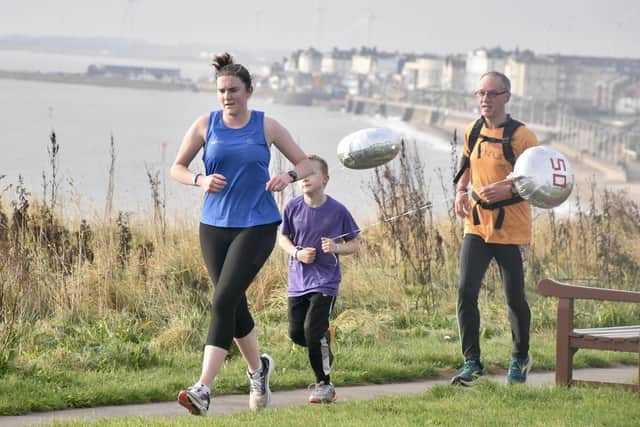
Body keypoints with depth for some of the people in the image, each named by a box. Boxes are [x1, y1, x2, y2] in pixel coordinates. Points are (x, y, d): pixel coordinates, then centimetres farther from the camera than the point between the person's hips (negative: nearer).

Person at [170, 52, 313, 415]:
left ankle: (203, 389, -22)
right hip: (215, 225, 3)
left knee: (224, 301, -17)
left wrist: (289, 177, -15)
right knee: (235, 306, 10)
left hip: (257, 225, -3)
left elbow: (306, 163, 7)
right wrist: (200, 180, -12)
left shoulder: (266, 126, 0)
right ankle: (258, 368, 39)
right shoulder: (206, 125, 3)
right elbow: (177, 168, 9)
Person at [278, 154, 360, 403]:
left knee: (313, 331, -15)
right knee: (296, 334, 5)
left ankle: (324, 385, 0)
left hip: (325, 282, -4)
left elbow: (354, 244, 1)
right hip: (298, 280, 4)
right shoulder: (293, 207, -4)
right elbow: (283, 237, 11)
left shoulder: (337, 211, -10)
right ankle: (325, 337, 39)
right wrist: (296, 253, -8)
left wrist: (336, 248, -20)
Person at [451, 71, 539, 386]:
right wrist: (461, 191, 7)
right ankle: (472, 363, -3)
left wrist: (508, 191, -25)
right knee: (466, 291, -9)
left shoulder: (522, 136, -10)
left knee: (515, 298, 6)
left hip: (511, 229, -4)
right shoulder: (473, 133, 8)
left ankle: (520, 359, 28)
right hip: (477, 226, 4)